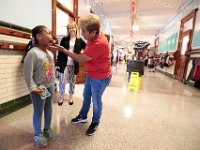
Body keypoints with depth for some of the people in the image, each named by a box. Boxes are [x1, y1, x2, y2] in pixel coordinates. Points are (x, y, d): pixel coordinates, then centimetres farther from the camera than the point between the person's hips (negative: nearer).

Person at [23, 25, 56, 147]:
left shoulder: (50, 53, 6)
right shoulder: (33, 53, -18)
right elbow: (27, 73, -19)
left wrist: (53, 83, 13)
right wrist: (33, 88, -20)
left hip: (50, 86, 7)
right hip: (39, 89, -7)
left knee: (49, 109, 20)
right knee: (38, 112, 11)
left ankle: (47, 129, 43)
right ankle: (38, 134, 34)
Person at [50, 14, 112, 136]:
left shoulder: (100, 44, -31)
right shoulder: (93, 38, -1)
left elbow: (81, 58, -23)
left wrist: (63, 50, -13)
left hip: (100, 78, -9)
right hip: (91, 75, 9)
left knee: (96, 100, 9)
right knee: (86, 96, 20)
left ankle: (95, 123, 34)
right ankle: (83, 116, 43)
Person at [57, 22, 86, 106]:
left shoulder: (80, 40, 4)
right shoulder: (64, 39, 4)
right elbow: (60, 52, 3)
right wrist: (58, 64, -2)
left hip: (74, 65, 0)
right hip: (64, 64, 0)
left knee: (72, 82, 11)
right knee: (62, 82, 3)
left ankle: (70, 98, 30)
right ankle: (61, 97, 25)